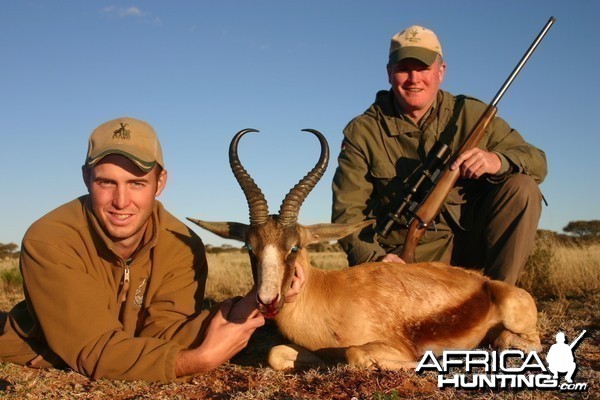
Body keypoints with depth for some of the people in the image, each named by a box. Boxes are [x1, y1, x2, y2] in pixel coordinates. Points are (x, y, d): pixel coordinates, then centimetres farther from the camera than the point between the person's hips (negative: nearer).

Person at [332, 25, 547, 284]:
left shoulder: (471, 115, 1)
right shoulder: (362, 132, -4)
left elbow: (537, 162, -1)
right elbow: (347, 212, -7)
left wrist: (498, 161, -25)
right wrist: (374, 258, -26)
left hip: (471, 239, 3)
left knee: (522, 189, -20)